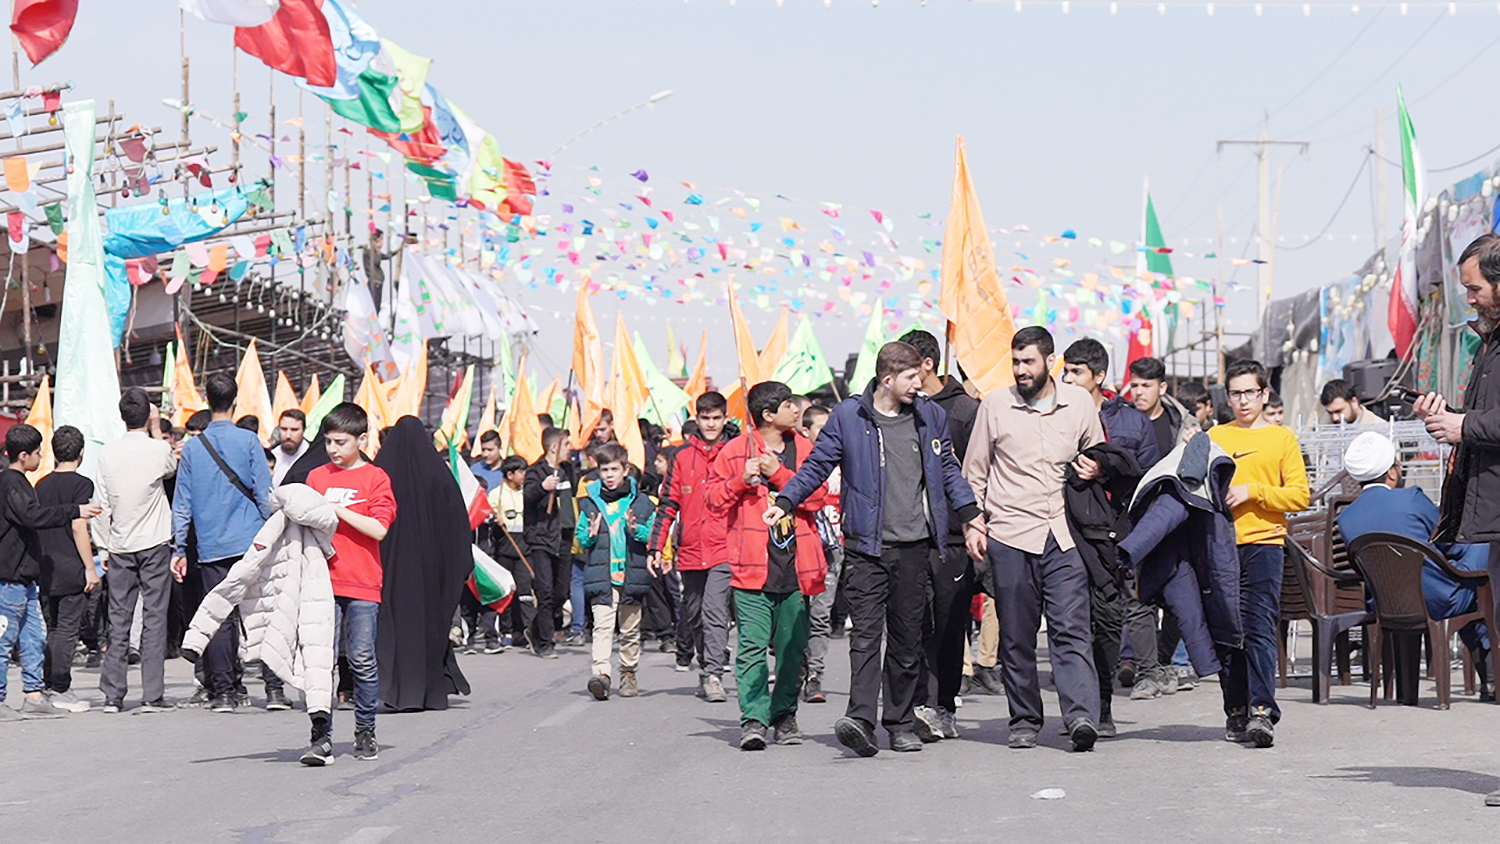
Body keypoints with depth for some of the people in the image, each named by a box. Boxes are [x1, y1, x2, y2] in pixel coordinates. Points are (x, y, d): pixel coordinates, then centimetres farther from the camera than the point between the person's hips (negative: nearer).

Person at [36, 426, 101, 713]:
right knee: (67, 629, -3)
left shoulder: (41, 485, 10)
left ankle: (48, 685, 13)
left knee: (52, 629, 13)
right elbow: (78, 527, -14)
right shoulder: (81, 484, -8)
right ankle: (61, 690, -4)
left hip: (44, 569, 6)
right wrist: (90, 568, -12)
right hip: (70, 569, -6)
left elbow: (35, 525, 13)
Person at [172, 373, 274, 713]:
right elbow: (265, 494, -4)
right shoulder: (248, 441, -3)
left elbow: (182, 503, 8)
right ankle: (274, 687, -2)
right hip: (250, 542, -2)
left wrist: (179, 548, 13)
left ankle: (222, 691, 3)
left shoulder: (192, 447, 5)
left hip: (211, 547, 2)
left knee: (220, 619, 4)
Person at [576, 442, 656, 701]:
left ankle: (629, 673, 25)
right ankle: (600, 672, -26)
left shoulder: (641, 502, 5)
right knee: (602, 626, -14)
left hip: (632, 575, 1)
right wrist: (590, 535, -8)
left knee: (630, 629, 11)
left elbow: (654, 535, 3)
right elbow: (580, 539, 13)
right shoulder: (590, 502, 8)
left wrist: (636, 530, -15)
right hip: (601, 576, 0)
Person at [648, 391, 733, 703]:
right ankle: (705, 669, 28)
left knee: (715, 613, -15)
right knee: (694, 615, 13)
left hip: (724, 549, -3)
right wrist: (657, 547, 3)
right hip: (690, 549, 3)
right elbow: (668, 504, 9)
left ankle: (713, 675, -17)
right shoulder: (683, 456, 9)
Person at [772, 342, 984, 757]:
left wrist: (971, 516, 15)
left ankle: (900, 723, 14)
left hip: (914, 546, 3)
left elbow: (948, 469, 20)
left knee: (907, 638, 6)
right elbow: (817, 465, 6)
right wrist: (785, 501, -5)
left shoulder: (930, 415, 11)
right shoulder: (848, 415, 1)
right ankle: (860, 718, -19)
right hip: (867, 545, -3)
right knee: (866, 632, -12)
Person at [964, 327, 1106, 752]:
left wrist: (1094, 470, 1)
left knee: (1072, 629, -10)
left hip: (1063, 534, 0)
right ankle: (1024, 721, 13)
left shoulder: (1080, 402, 7)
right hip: (1010, 534, 0)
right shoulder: (995, 405, 4)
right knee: (1016, 635, 4)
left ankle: (1082, 716, -18)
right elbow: (974, 472, 11)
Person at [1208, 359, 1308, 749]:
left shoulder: (1281, 438, 7)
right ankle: (1236, 711, 14)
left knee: (1259, 629, -12)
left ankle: (1262, 713, -16)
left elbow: (1299, 495, 0)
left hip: (1263, 542, -3)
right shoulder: (1215, 437, 14)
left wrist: (1252, 491, -10)